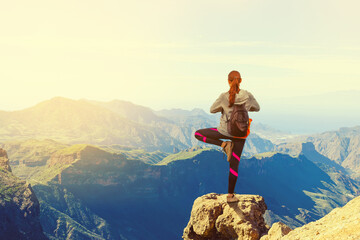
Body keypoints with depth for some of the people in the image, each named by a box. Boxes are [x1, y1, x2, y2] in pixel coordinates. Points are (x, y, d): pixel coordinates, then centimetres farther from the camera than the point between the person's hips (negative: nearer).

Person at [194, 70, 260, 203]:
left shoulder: (224, 97, -15)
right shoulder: (247, 96, -11)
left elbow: (212, 110, 1)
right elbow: (257, 108, 8)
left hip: (225, 131, -2)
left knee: (198, 134, 17)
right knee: (234, 165, 10)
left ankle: (224, 144, 5)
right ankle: (230, 195, 15)